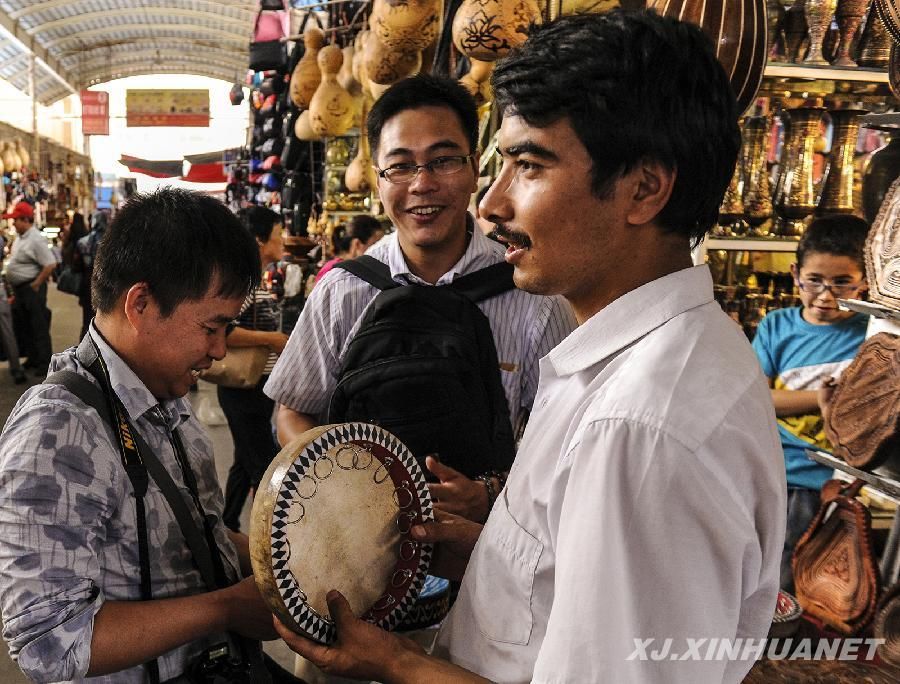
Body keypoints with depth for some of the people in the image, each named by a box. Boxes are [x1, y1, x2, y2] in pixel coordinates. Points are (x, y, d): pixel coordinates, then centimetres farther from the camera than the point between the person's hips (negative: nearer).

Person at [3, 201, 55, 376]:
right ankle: (33, 358, 28)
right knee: (26, 327, 17)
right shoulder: (20, 237, 10)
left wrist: (36, 285, -18)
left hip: (31, 289, -9)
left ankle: (45, 363, 6)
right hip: (20, 289, 9)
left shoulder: (36, 239, -19)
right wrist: (15, 289, 15)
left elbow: (50, 265, -25)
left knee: (39, 328, -2)